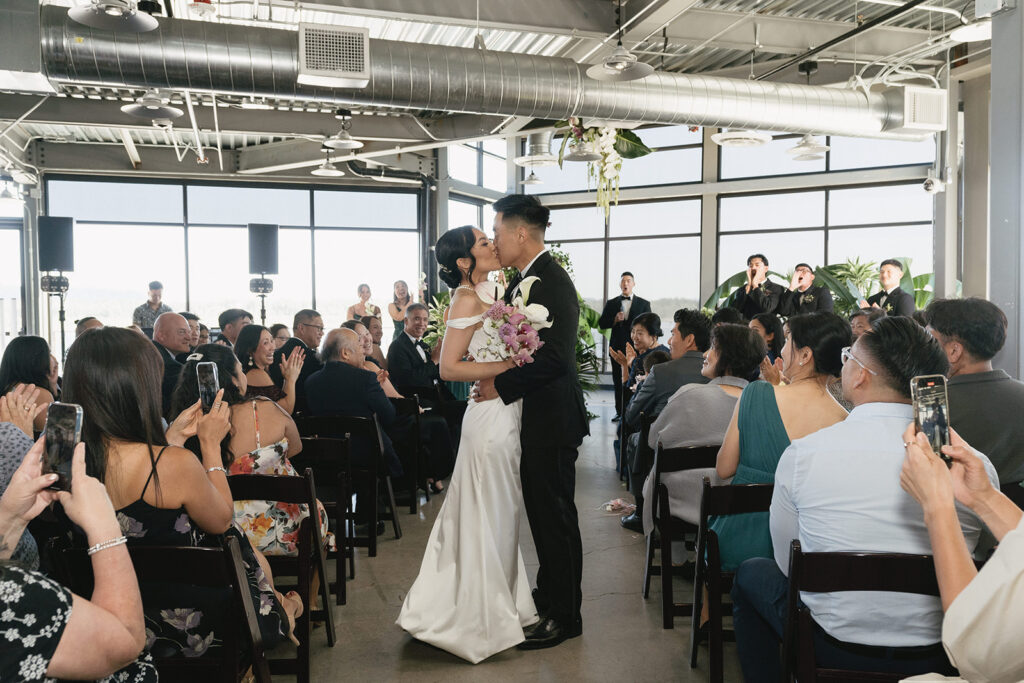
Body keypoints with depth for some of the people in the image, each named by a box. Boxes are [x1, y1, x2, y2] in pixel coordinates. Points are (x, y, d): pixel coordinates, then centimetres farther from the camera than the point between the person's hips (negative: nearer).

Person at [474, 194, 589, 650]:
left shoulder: (551, 282, -19)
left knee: (555, 516, 2)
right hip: (535, 419, 10)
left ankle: (564, 616, 17)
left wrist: (501, 386, -20)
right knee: (544, 511, 20)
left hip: (551, 420, -10)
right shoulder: (522, 280, 12)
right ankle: (550, 593, 36)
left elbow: (554, 356, -26)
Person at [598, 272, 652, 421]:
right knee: (618, 382, 5)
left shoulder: (644, 304, 7)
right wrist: (615, 320, -13)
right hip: (617, 348, 2)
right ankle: (620, 412, 12)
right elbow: (601, 324, 5)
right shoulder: (611, 303, 11)